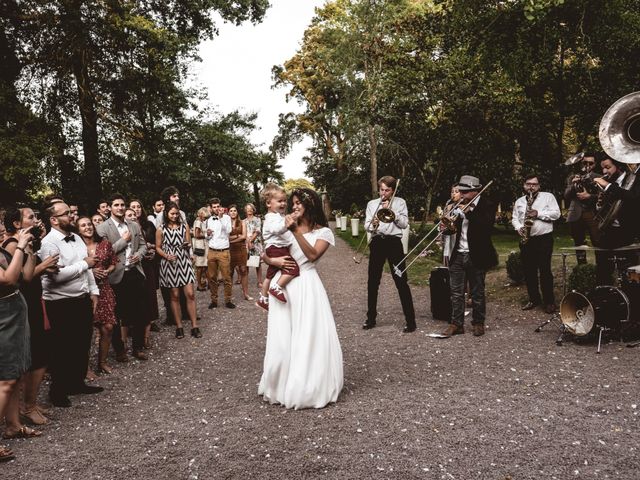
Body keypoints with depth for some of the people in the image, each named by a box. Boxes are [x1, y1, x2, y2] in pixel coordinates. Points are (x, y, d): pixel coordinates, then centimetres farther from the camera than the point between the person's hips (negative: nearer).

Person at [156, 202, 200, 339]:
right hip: (169, 264, -1)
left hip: (184, 262, 2)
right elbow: (158, 248, 4)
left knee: (190, 294, -5)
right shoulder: (161, 229, 0)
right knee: (175, 296, 5)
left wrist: (187, 245, -12)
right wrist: (167, 256, -14)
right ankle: (179, 326, 14)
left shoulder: (184, 226, 6)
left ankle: (194, 326, 1)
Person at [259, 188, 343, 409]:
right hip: (284, 284, 3)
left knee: (309, 336, -1)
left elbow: (312, 255, -13)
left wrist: (296, 231, -16)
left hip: (307, 286, -2)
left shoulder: (323, 232, 4)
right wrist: (274, 261, -9)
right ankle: (282, 385, 20)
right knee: (282, 337, 4)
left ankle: (309, 387, 14)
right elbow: (265, 254, 13)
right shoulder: (286, 228, 11)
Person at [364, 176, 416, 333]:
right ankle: (371, 318, 19)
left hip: (394, 242, -3)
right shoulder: (372, 204, 13)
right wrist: (373, 225, -16)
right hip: (377, 242, 3)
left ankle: (410, 320, -1)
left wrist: (391, 211, -10)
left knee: (401, 282, -5)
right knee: (372, 282, 6)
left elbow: (404, 224, -2)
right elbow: (366, 226, 7)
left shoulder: (400, 202, 7)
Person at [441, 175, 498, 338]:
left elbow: (487, 226, -21)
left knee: (477, 293, 8)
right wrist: (448, 228, -11)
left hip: (476, 256, -5)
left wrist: (469, 212, -23)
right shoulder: (460, 205, 10)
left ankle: (478, 323, 21)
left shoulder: (487, 205, -6)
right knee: (456, 292, 5)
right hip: (458, 255, 5)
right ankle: (456, 324, 12)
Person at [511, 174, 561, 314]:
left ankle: (549, 302, 4)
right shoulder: (519, 201, 17)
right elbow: (514, 218, 14)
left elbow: (556, 213, -4)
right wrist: (519, 227, -6)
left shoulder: (548, 196, 5)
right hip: (526, 240, 4)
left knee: (545, 271, -5)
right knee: (529, 271, 7)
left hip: (544, 239, -4)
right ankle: (534, 299, 18)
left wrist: (539, 213, -15)